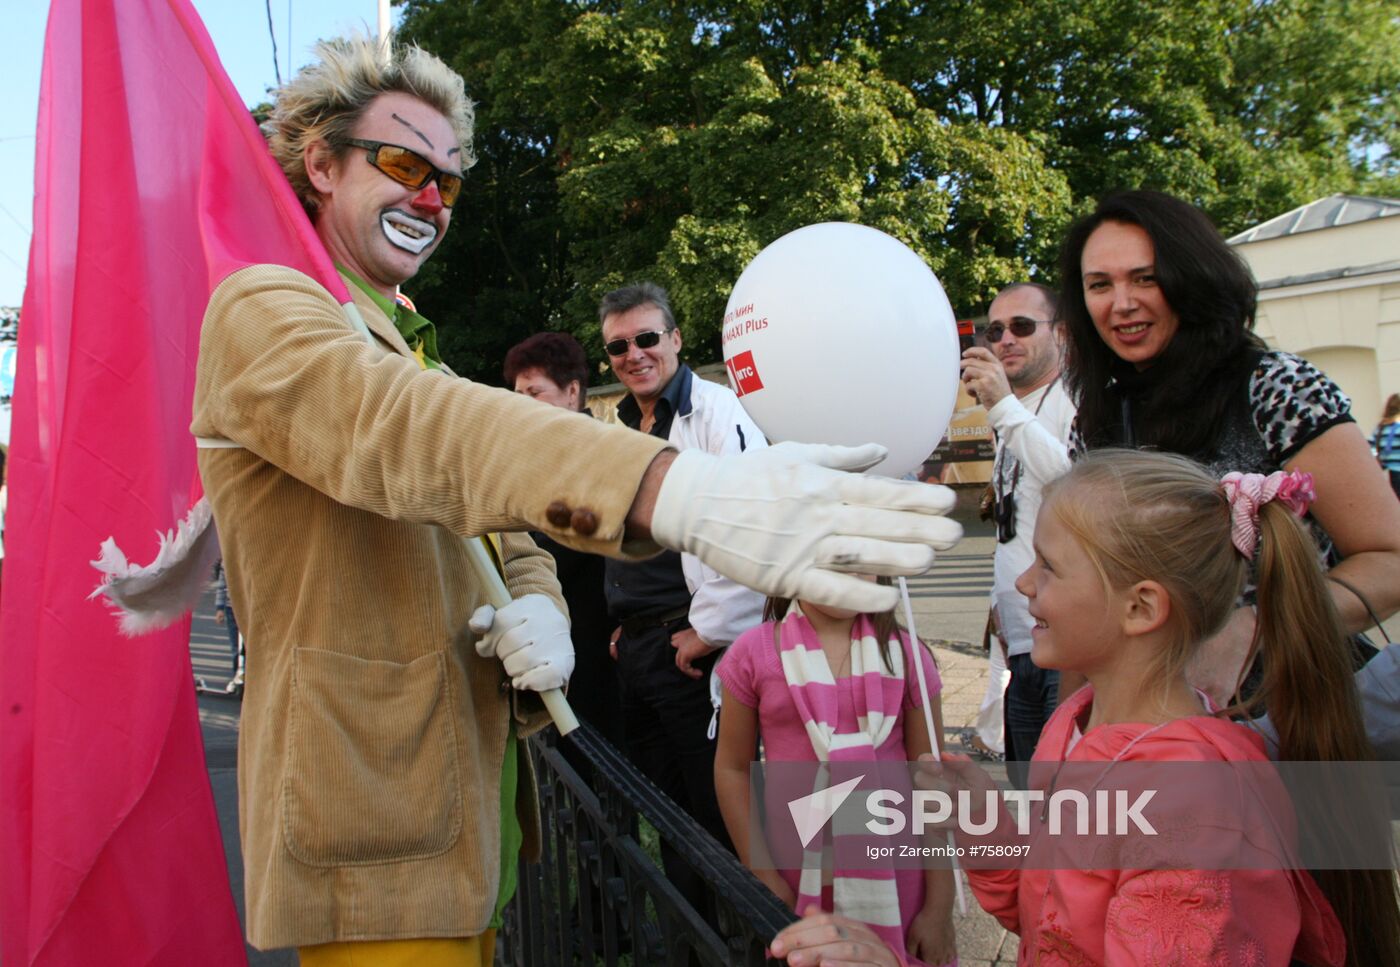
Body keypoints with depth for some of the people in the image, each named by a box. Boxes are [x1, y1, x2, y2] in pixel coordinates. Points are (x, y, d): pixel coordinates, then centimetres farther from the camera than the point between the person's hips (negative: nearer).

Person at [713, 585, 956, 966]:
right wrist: (764, 878, -4)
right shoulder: (755, 653, -6)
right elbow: (733, 769, 1)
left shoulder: (904, 653, -4)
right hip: (797, 886, 0)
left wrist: (939, 907, -2)